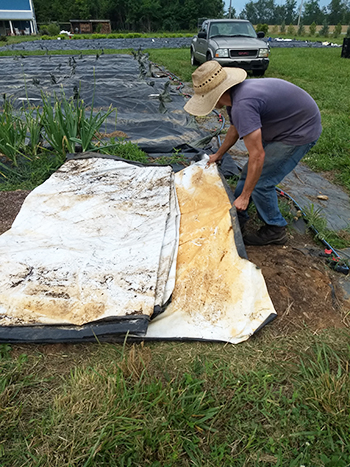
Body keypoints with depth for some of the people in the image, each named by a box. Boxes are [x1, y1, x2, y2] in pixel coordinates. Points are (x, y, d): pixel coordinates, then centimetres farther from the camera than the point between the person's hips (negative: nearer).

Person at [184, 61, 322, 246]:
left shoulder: (242, 105, -33)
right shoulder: (235, 94, -1)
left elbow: (257, 155, -33)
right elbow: (235, 129, 19)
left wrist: (244, 196, -25)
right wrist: (218, 155, 30)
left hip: (301, 132, -10)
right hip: (282, 126, 10)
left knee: (260, 182, -9)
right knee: (249, 173, 11)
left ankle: (275, 231, 11)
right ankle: (237, 218, 25)